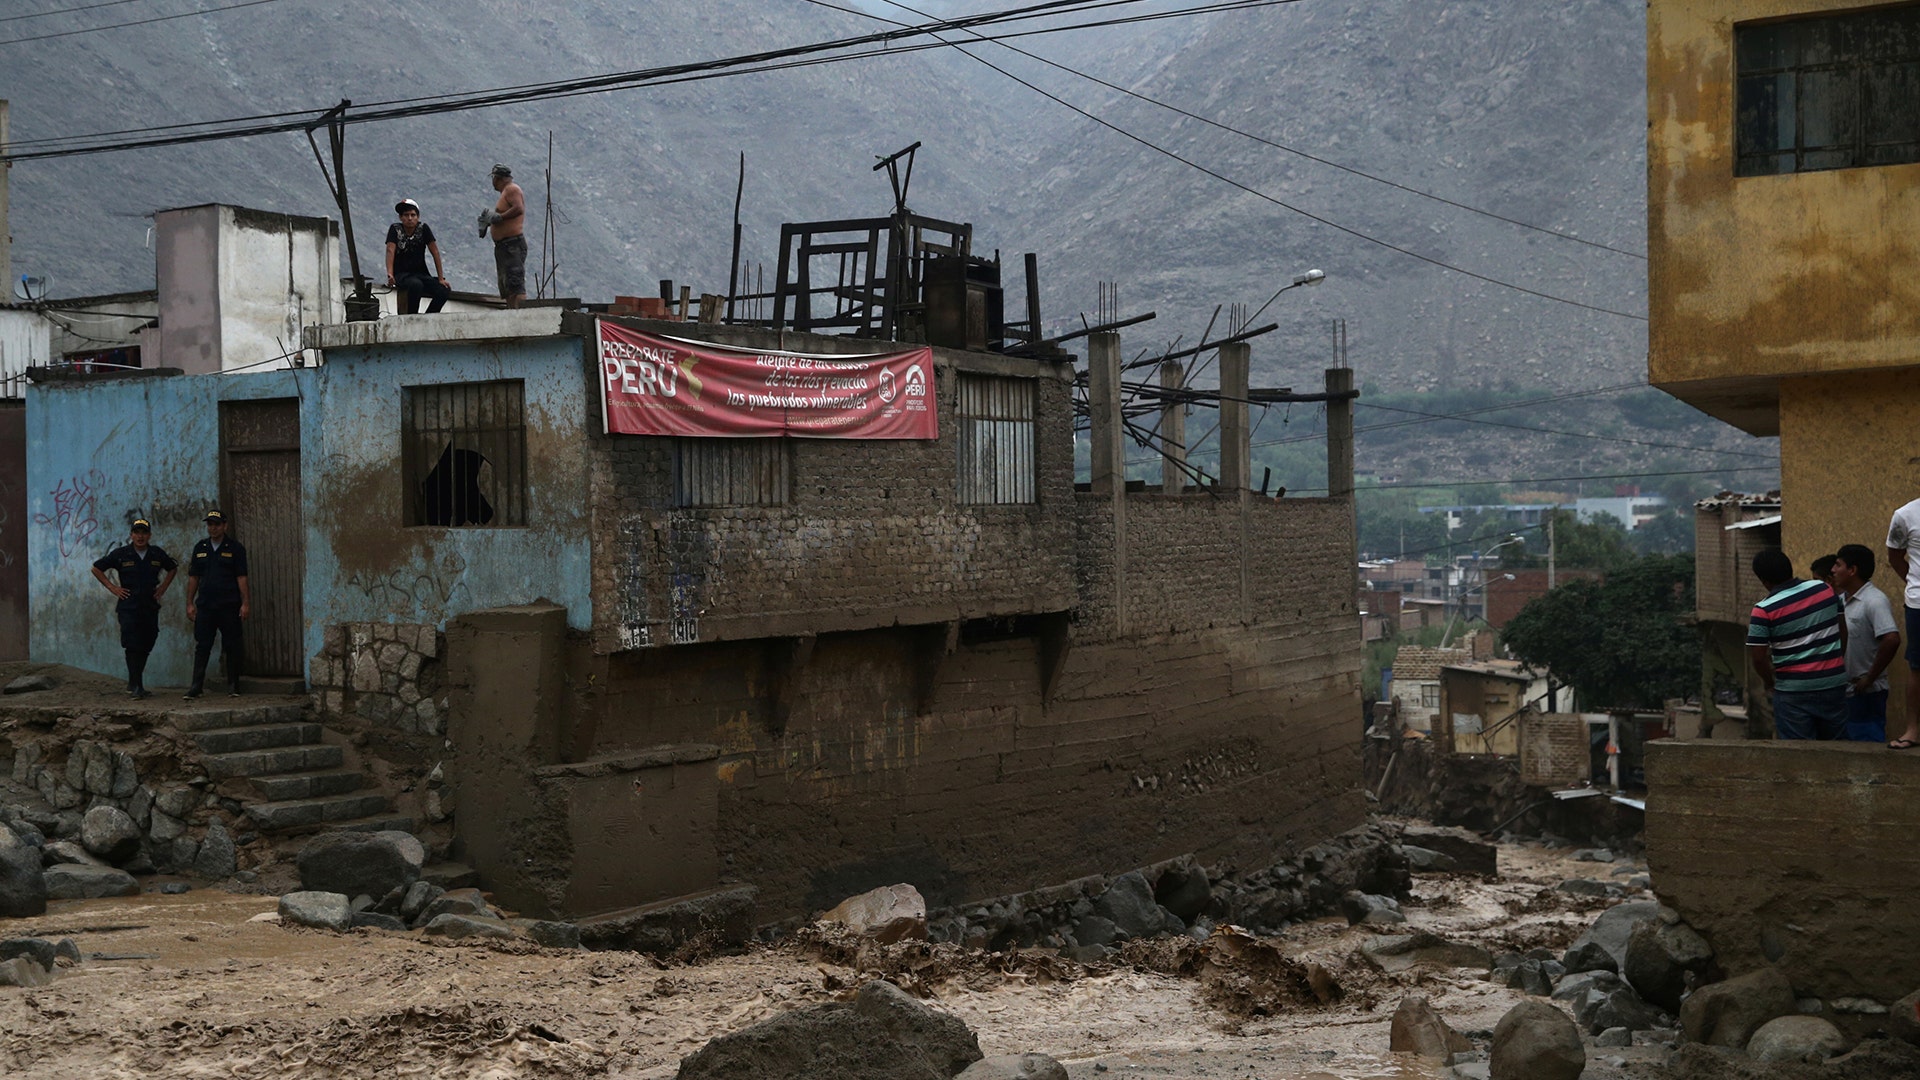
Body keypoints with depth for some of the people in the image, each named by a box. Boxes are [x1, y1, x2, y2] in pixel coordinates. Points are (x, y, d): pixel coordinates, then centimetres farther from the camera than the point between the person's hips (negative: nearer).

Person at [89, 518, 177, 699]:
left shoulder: (157, 554, 6)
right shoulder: (121, 554, -2)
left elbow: (173, 568, 24)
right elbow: (96, 568, 7)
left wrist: (163, 587, 11)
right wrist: (112, 588, 0)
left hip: (150, 608, 4)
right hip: (128, 608, -4)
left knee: (145, 647, 7)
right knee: (133, 647, -12)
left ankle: (134, 684, 17)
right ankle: (136, 686, -12)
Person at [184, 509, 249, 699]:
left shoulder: (235, 548, 1)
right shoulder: (200, 548, 11)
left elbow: (241, 577, -3)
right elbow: (193, 577, 13)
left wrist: (245, 603, -9)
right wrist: (190, 603, 7)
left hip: (229, 605, -3)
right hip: (205, 605, 3)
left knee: (232, 647, 2)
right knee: (202, 647, 0)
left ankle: (233, 686, 9)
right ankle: (196, 686, 1)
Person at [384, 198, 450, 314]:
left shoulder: (423, 228, 0)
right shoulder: (395, 229, -5)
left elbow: (435, 252, -3)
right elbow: (390, 251, -18)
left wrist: (441, 278, -9)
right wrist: (390, 274, -34)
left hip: (421, 273, 3)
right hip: (401, 274, -3)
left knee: (445, 291, -22)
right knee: (416, 285, -38)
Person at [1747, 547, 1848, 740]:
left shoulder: (1764, 610, -12)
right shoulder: (1825, 590, 2)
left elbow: (1758, 657, -12)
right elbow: (1843, 631, 11)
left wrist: (1769, 682, 6)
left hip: (1794, 690, -4)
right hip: (1834, 682, 4)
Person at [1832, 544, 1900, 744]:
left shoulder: (1874, 601, -16)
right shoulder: (1841, 600, 10)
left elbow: (1892, 640, -29)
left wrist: (1870, 678, -22)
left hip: (1866, 694, -9)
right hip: (1842, 690, 9)